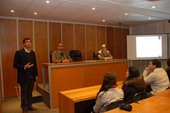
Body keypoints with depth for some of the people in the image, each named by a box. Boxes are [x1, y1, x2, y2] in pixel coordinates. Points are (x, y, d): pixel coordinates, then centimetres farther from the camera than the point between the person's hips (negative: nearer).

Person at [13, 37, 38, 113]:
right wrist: (24, 66, -22)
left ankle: (29, 106, 28)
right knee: (24, 93, 8)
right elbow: (15, 65, -9)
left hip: (31, 76, 5)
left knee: (30, 92, 13)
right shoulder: (19, 52, -8)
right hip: (23, 77, -4)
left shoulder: (32, 53, 8)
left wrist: (36, 75, 9)